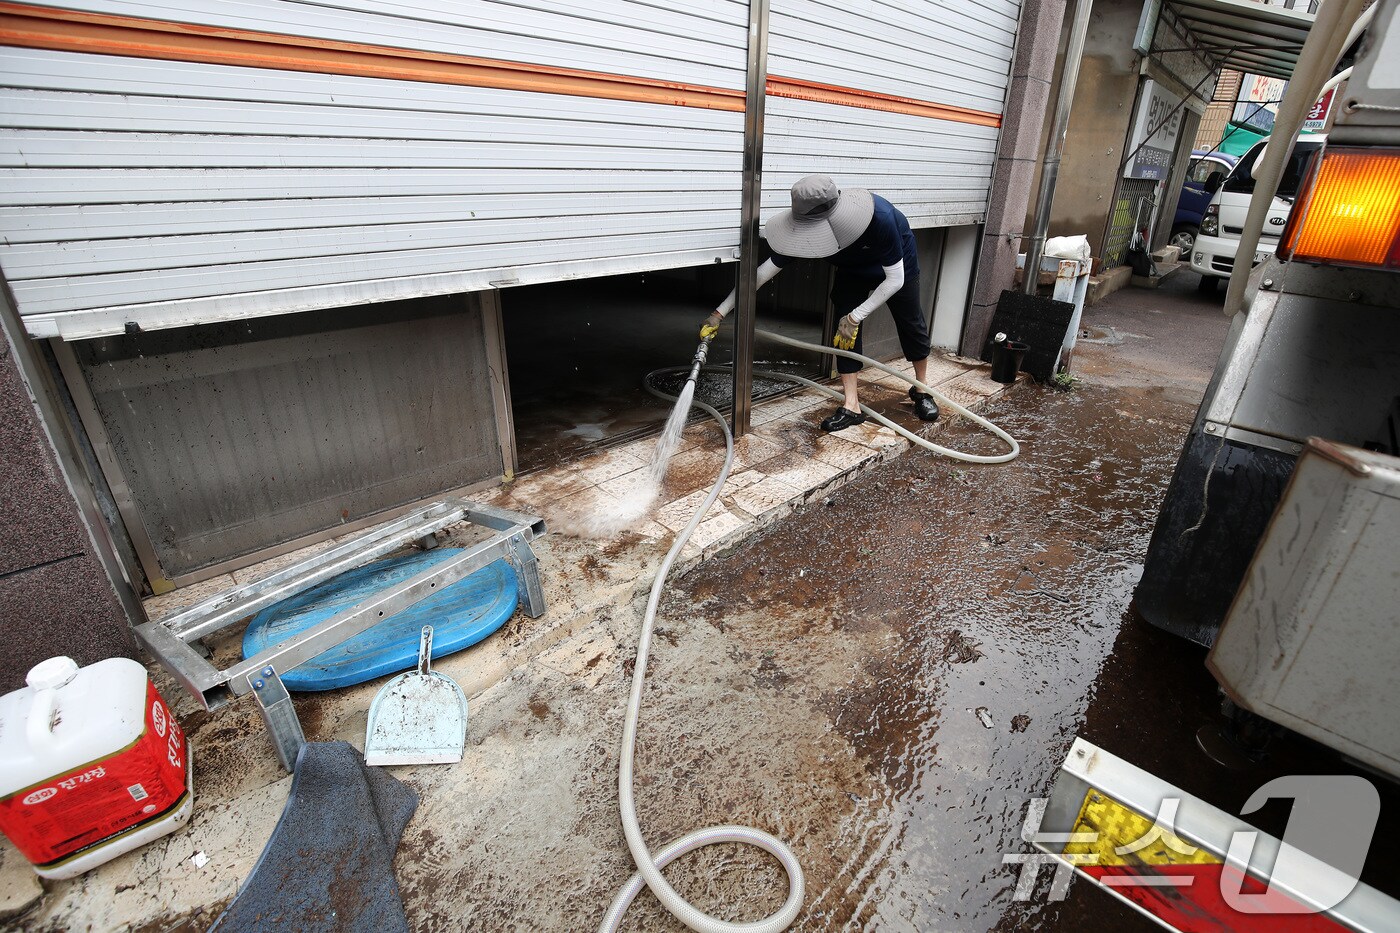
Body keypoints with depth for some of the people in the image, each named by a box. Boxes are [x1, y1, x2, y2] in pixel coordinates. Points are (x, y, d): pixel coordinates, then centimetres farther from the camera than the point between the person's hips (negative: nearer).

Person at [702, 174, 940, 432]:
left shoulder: (880, 218, -44)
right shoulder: (807, 229, -33)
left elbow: (895, 280, -33)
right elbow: (765, 271, -29)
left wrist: (854, 317, -35)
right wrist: (720, 312, -32)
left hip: (897, 265, -3)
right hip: (853, 271, 3)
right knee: (844, 331, -12)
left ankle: (921, 389, 30)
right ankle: (851, 406, -4)